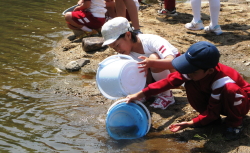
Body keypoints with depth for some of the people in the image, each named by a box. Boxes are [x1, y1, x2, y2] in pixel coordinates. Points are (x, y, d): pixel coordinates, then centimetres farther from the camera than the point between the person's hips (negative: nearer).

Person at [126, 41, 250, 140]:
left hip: (239, 101, -6)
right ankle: (213, 119, -1)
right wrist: (140, 94, -27)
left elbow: (212, 111, -29)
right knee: (190, 84, -21)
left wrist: (190, 123, -35)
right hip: (213, 99, 6)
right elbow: (170, 81, -23)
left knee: (230, 89, -41)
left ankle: (234, 123, -12)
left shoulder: (221, 81, -38)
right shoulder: (193, 68, -23)